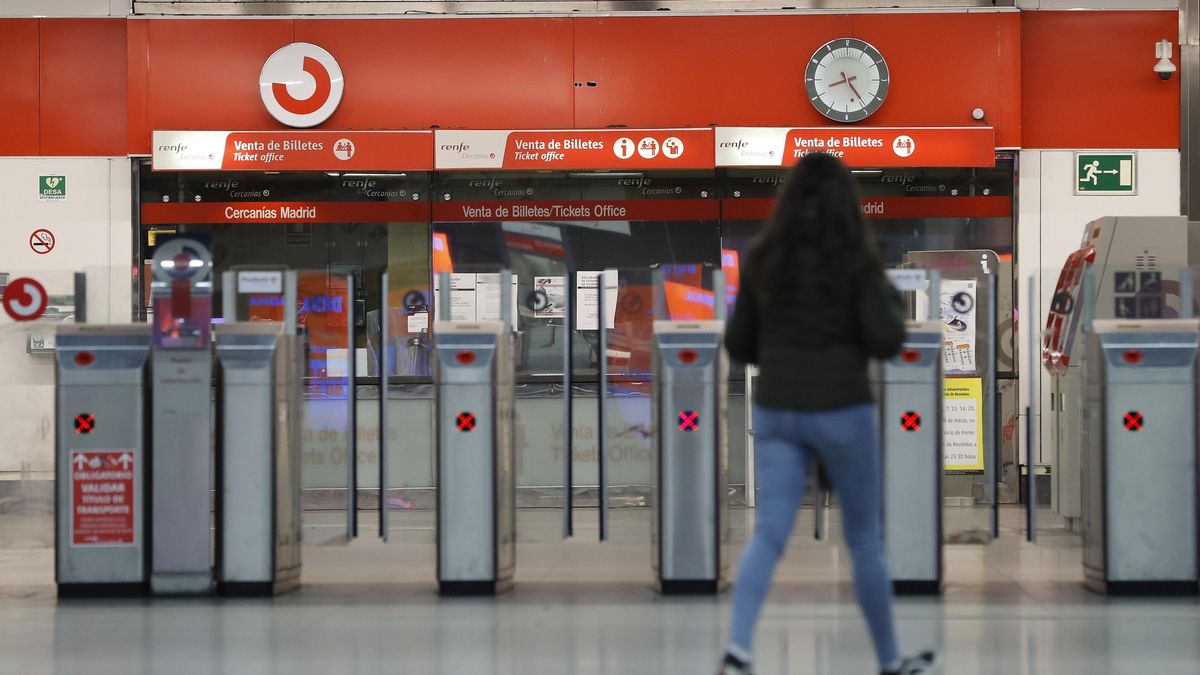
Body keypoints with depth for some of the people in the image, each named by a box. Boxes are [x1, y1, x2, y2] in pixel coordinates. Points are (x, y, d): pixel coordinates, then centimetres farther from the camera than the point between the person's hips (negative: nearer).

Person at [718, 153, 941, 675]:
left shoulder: (762, 259, 4)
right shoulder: (856, 259, -7)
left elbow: (738, 345, 8)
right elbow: (886, 342, -11)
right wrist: (891, 301, 8)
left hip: (776, 412, 3)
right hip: (841, 411, -3)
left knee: (768, 535, -3)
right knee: (865, 540, 11)